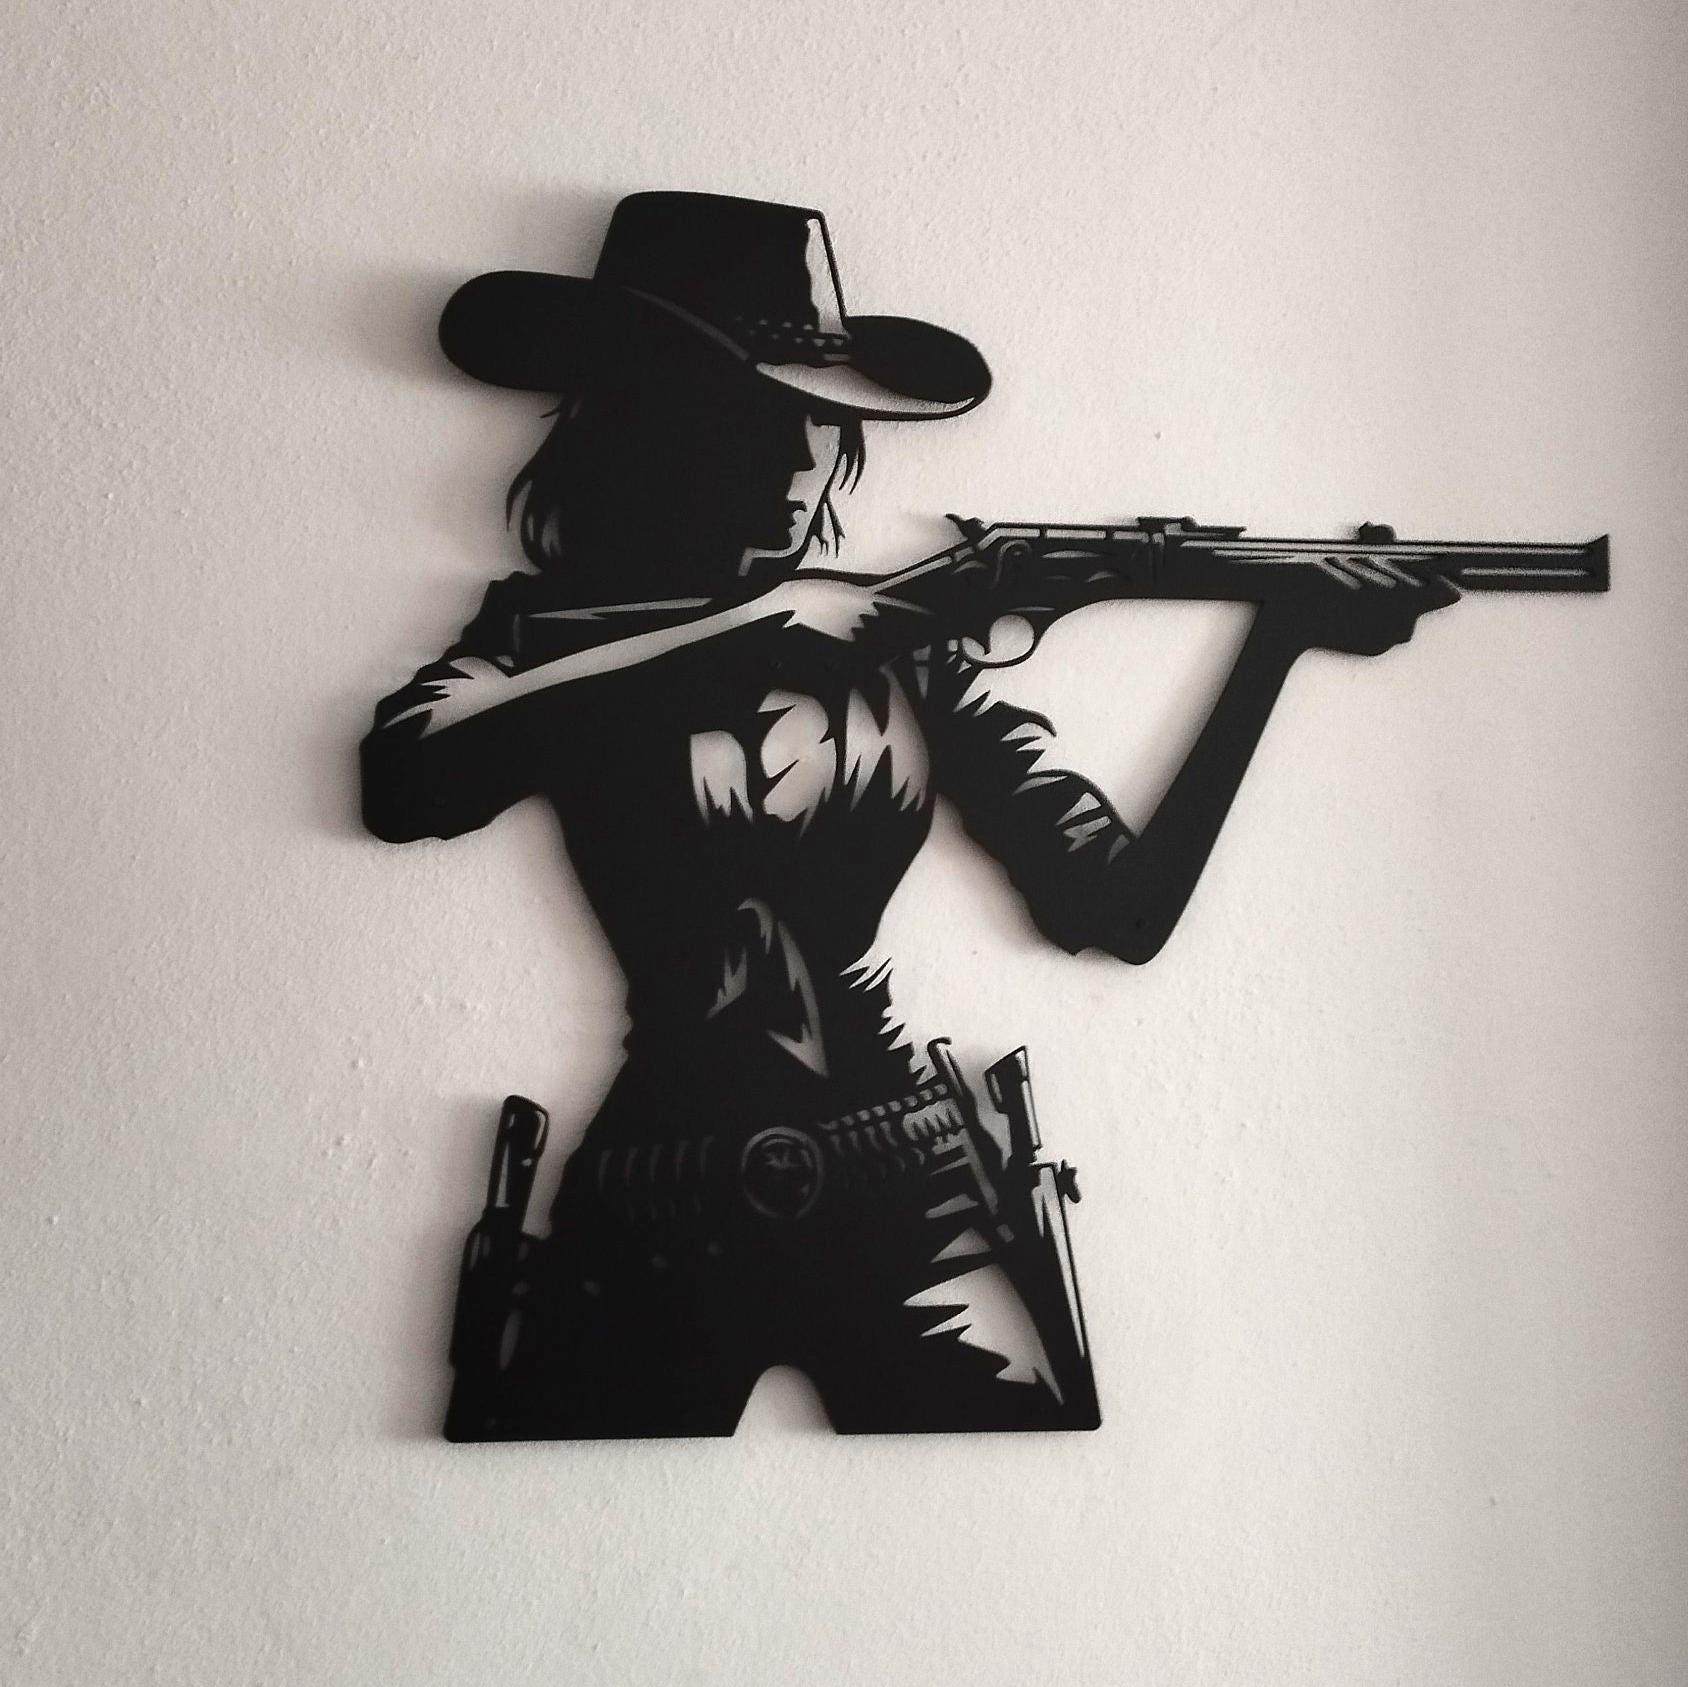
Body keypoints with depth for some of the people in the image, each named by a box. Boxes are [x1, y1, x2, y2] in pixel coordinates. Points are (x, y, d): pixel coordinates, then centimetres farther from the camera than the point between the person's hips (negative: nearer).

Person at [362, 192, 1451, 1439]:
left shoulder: (908, 654, 5)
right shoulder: (547, 635, 2)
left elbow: (1123, 906, 2)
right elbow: (401, 788, -20)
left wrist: (1276, 642, -3)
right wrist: (729, 620, -18)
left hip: (906, 1199, 1)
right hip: (643, 1215, -1)